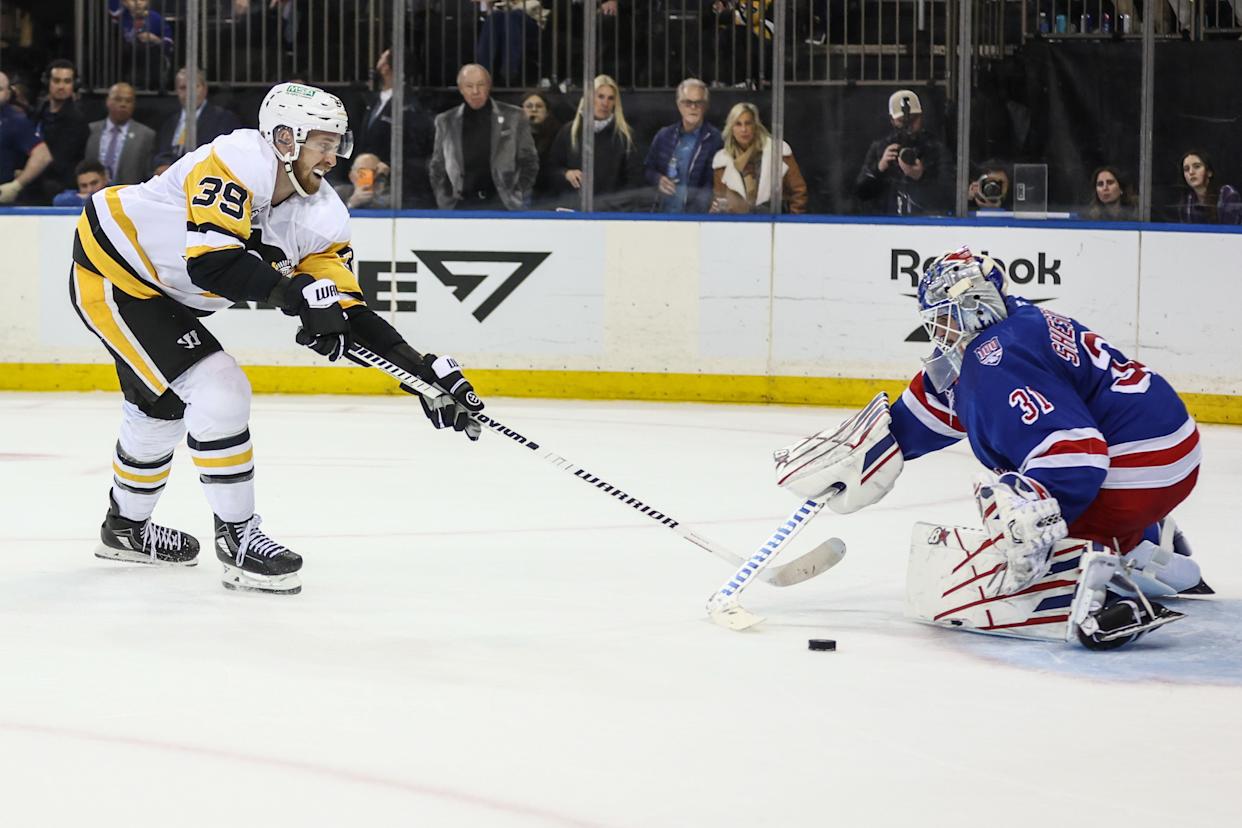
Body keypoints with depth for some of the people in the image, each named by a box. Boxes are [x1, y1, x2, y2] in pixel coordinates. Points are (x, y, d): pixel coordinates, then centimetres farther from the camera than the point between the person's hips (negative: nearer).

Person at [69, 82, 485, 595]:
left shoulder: (319, 217, -6)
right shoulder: (237, 163, -29)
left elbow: (344, 308, -8)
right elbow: (210, 261, -39)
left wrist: (421, 369, -17)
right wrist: (298, 293, -40)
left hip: (162, 293, 9)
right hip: (110, 270, -9)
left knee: (162, 406, 25)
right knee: (216, 393, -16)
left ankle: (127, 528, 47)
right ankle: (237, 536, -4)